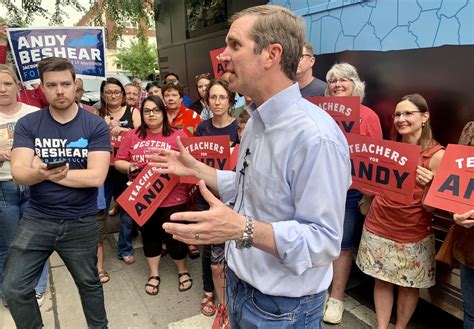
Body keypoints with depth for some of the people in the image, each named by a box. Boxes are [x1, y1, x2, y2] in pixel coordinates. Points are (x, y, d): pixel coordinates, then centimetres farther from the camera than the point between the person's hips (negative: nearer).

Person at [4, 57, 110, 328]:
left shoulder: (96, 126, -9)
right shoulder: (27, 124, -2)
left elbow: (96, 176, -18)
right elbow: (18, 172, -11)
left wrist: (46, 172, -16)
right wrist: (40, 173, -33)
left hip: (81, 222, -1)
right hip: (36, 219, 2)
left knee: (89, 283, 17)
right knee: (14, 289, 6)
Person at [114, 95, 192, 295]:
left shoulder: (177, 135, -4)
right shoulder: (133, 136, 5)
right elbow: (118, 162, 8)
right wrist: (129, 167, -12)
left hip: (172, 198, -3)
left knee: (173, 237, 7)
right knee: (149, 236, 18)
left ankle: (183, 271, 34)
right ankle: (154, 274, 38)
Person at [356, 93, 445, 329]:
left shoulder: (436, 154, -12)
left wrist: (427, 184, -31)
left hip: (412, 233, -3)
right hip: (378, 226, 4)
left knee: (409, 285, 14)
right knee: (382, 280, 13)